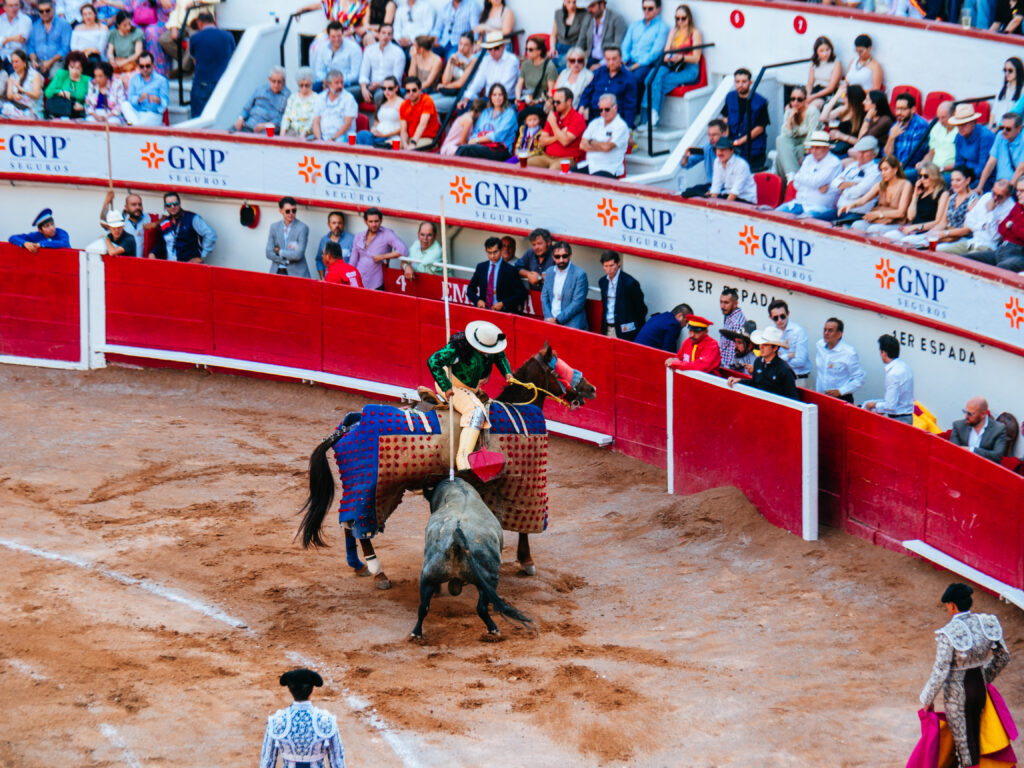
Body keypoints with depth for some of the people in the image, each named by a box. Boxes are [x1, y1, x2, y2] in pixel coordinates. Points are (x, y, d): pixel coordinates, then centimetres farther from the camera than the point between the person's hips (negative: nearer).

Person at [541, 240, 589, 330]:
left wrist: (558, 319, -10)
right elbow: (544, 297, 15)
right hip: (551, 321, 5)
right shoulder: (549, 272, 13)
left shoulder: (579, 275, -6)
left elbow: (578, 303, -9)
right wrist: (548, 317, -1)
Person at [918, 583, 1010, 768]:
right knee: (975, 736, 25)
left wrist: (928, 699, -6)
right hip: (980, 687, 6)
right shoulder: (987, 623, -6)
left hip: (957, 693, -6)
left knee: (964, 744, 8)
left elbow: (940, 672, -21)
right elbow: (1003, 658, 5)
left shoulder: (948, 634, -23)